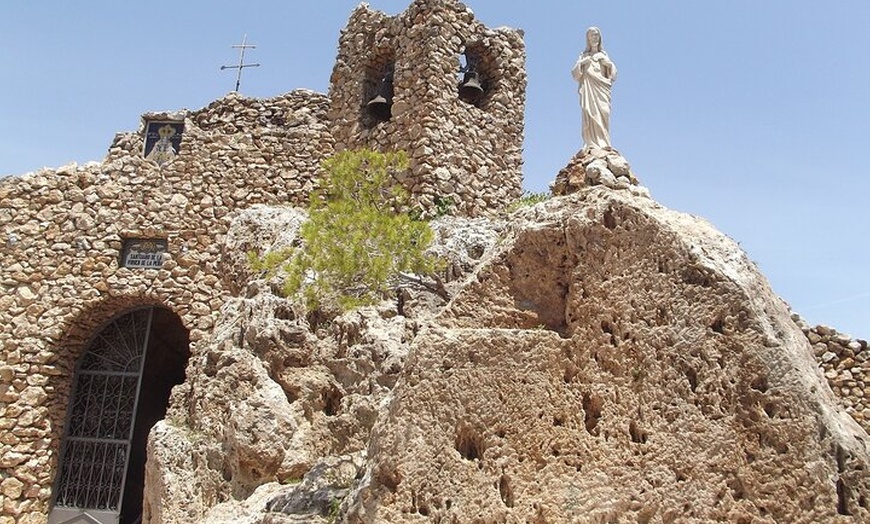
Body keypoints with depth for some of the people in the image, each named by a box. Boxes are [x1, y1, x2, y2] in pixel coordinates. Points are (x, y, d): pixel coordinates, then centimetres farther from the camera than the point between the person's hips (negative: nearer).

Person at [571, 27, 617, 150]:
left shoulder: (603, 55, 19)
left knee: (602, 114, -12)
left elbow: (613, 74, 14)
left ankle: (603, 143, -16)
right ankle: (592, 144, -18)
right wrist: (582, 62, -7)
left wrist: (608, 63, -2)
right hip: (588, 89, -1)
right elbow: (575, 73, 6)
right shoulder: (584, 56, 16)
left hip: (602, 89, 1)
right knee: (590, 114, -13)